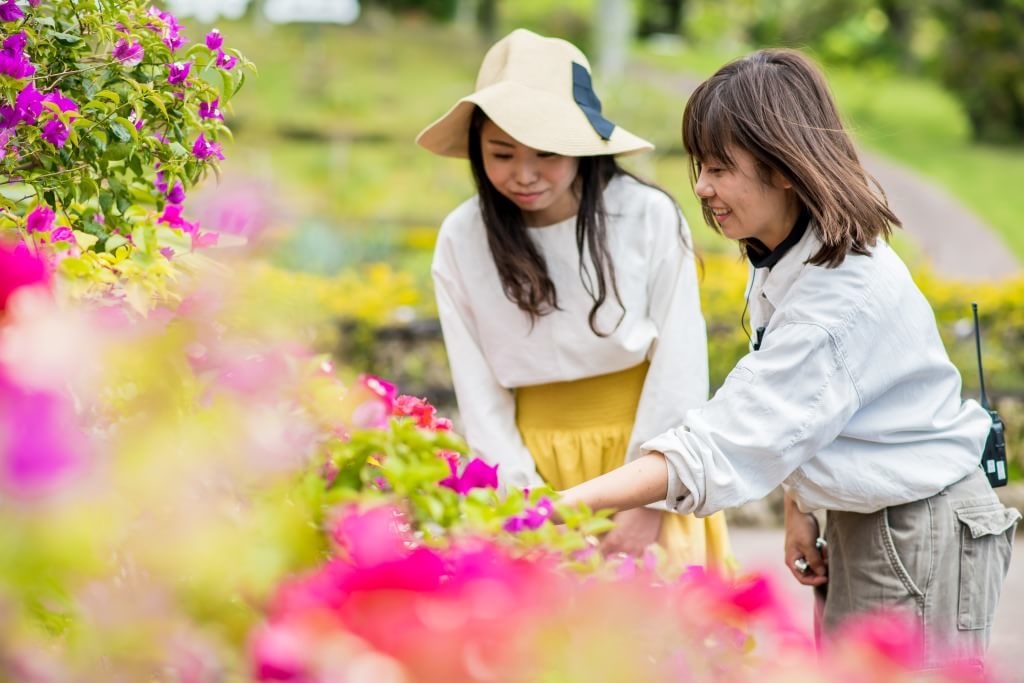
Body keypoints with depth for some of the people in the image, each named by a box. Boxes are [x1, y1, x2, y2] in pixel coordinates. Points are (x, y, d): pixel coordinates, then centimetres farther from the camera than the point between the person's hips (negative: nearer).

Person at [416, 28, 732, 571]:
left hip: (648, 452, -1)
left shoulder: (649, 217, -12)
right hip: (539, 465, 1)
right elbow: (479, 394, -3)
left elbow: (679, 370, -9)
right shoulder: (462, 240, -6)